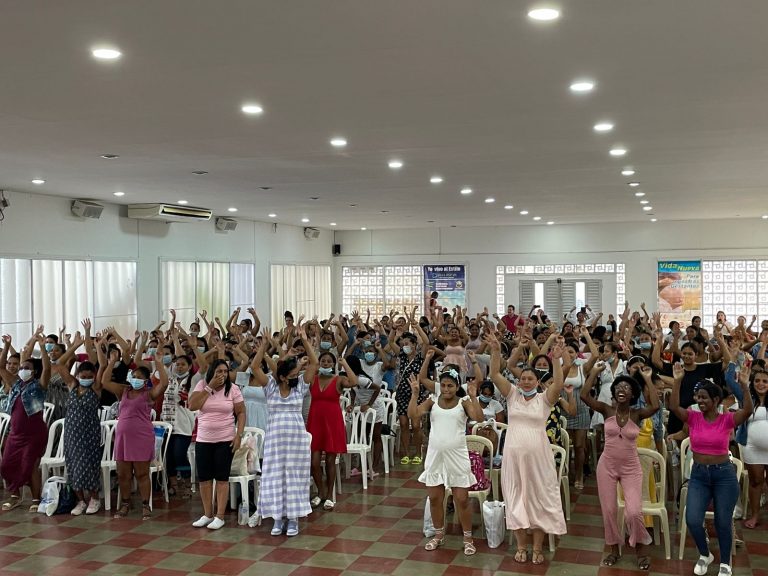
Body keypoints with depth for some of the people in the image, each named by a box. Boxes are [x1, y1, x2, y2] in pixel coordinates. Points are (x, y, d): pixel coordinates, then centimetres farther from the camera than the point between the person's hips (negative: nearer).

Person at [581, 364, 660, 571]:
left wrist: (648, 379, -20)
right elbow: (584, 395, -17)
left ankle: (640, 551, 18)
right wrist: (595, 372, -14)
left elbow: (655, 406, -27)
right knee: (608, 510, 8)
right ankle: (614, 549, 29)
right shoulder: (607, 410, -5)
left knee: (633, 512, -9)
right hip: (607, 465, 1)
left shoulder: (637, 414, -6)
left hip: (631, 467, -1)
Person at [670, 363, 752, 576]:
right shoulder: (693, 417, -2)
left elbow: (748, 410, -25)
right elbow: (674, 407, -19)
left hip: (724, 474, -2)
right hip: (698, 474, 2)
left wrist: (744, 385, -35)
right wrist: (677, 381, -26)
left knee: (723, 522, 7)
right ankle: (705, 555, 22)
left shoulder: (727, 419, -7)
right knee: (692, 520, -8)